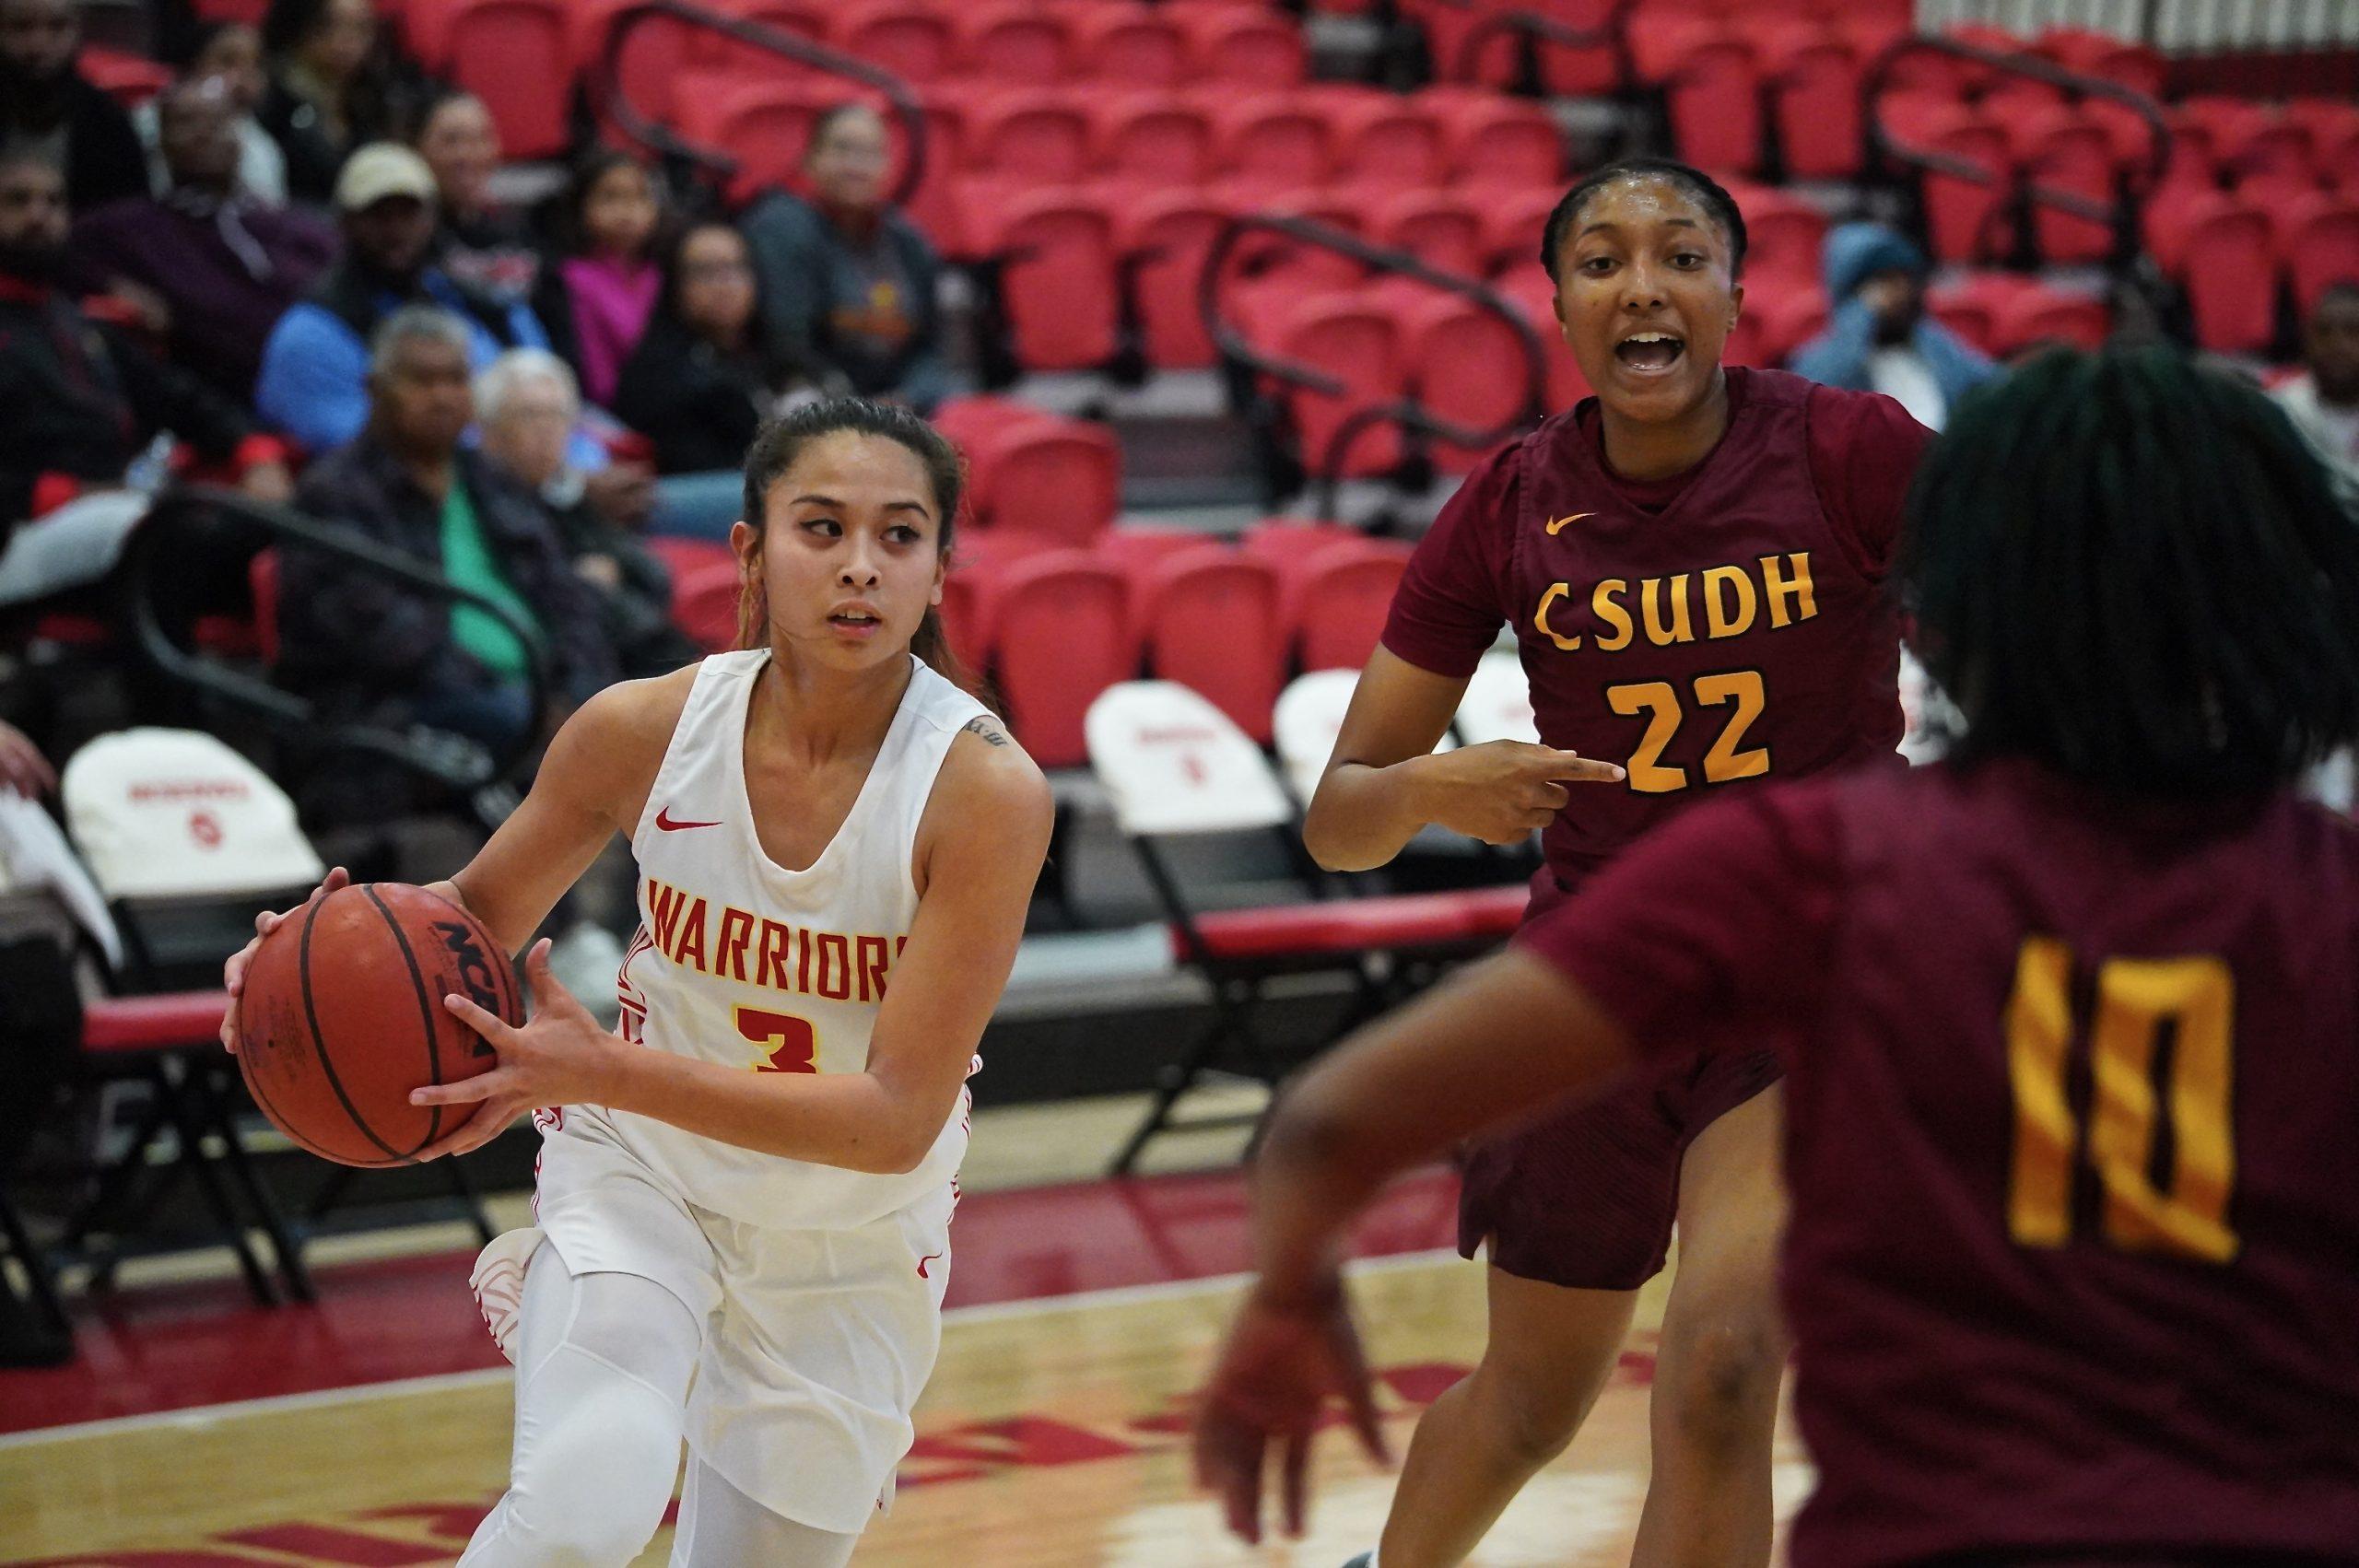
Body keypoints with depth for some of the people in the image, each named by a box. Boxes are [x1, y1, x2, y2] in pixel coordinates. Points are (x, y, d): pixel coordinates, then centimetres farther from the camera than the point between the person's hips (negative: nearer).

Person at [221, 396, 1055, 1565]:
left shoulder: (985, 789, -25)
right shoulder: (645, 729, -17)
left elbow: (898, 1119, -27)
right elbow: (477, 915, 1)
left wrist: (603, 1071, -36)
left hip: (851, 1243, 0)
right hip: (639, 1173, 0)